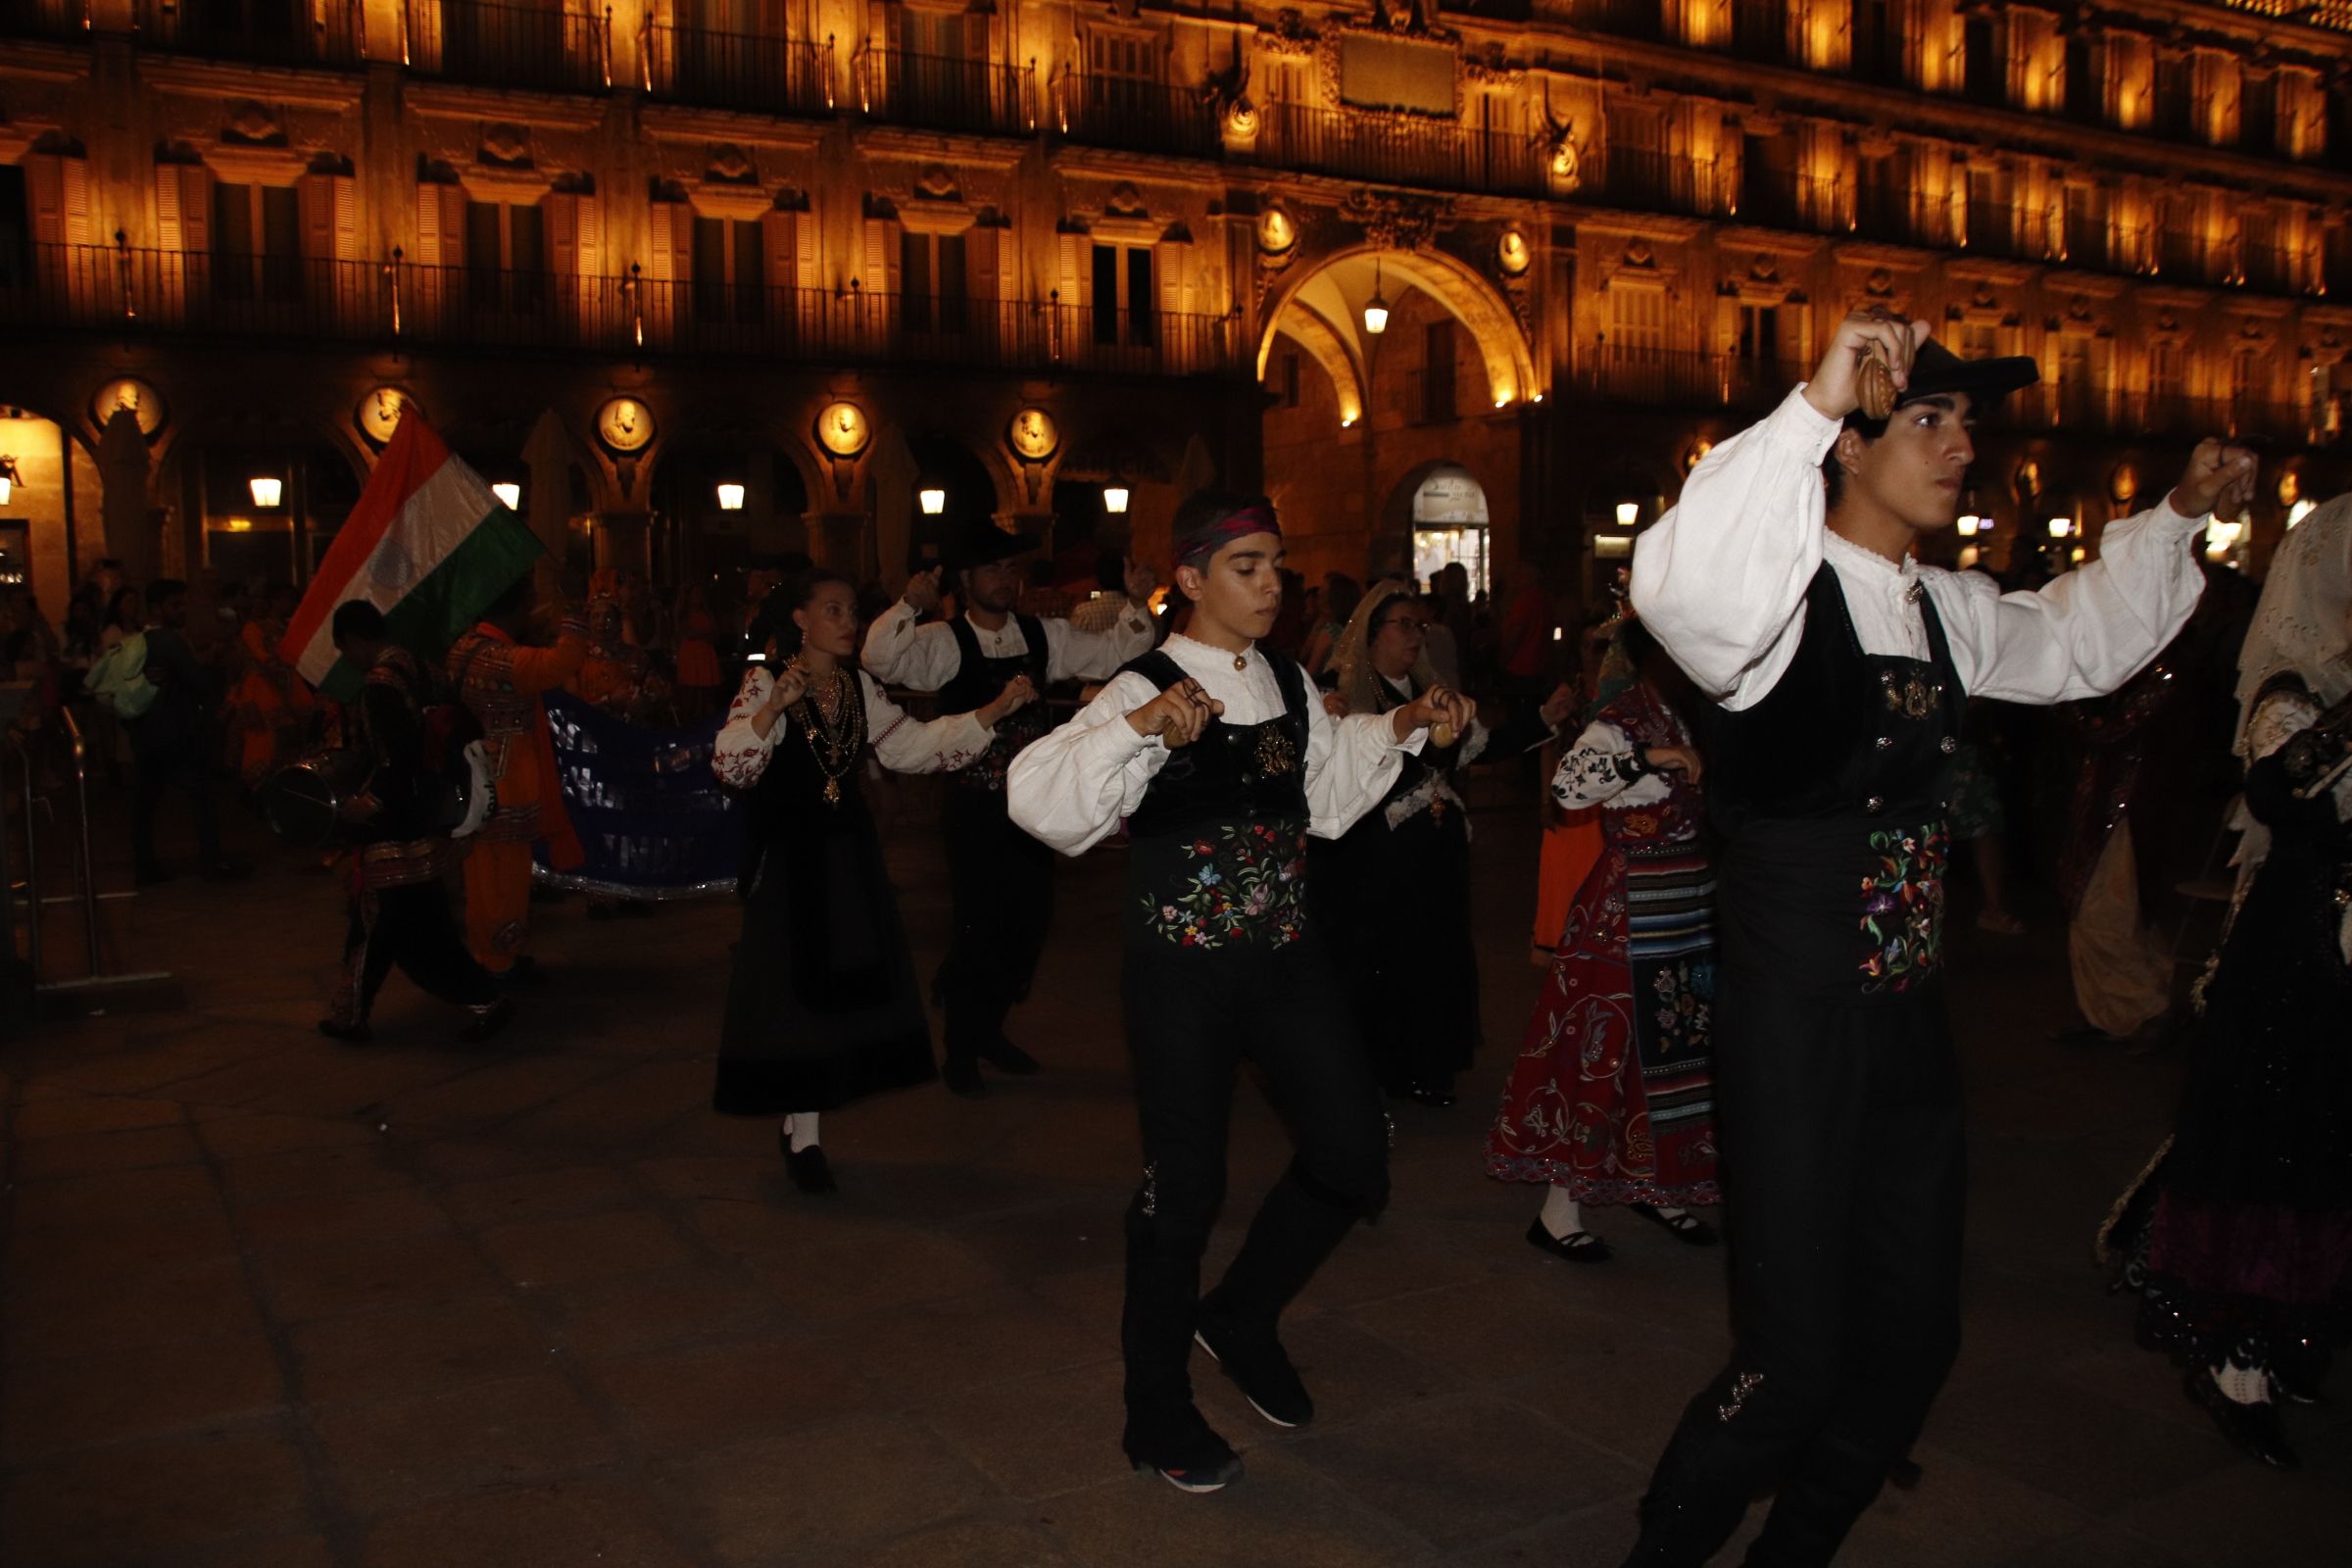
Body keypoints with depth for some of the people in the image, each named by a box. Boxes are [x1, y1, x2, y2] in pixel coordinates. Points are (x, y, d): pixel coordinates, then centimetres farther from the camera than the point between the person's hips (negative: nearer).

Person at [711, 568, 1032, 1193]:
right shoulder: (766, 681, -9)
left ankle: (803, 1129, 21)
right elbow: (730, 767, -20)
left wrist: (995, 711, -3)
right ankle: (799, 1129, 10)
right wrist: (774, 707, -34)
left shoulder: (858, 686, 8)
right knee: (794, 984, -2)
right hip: (787, 855, -6)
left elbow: (911, 746, 3)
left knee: (842, 984, 7)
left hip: (847, 853, 6)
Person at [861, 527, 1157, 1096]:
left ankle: (988, 1032, 34)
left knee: (1030, 921, 13)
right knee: (980, 927, -2)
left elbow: (1111, 653, 9)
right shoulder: (945, 641, -9)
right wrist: (910, 605, -37)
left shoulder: (1044, 635, 7)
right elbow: (881, 659, -24)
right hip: (974, 807, -6)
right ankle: (960, 1053, 18)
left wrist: (1137, 604, -5)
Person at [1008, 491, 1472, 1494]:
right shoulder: (1150, 690, -12)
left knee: (1354, 1156, 5)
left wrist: (1400, 729, 13)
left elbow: (1328, 791, 25)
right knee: (1186, 1184, 3)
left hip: (1286, 953, 6)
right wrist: (1136, 726, -38)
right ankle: (1156, 1411, 24)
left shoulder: (1290, 684, 8)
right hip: (1182, 966, -6)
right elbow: (1040, 801, -25)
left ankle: (1242, 1318, 32)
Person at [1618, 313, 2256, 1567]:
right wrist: (1812, 403, -41)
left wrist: (2178, 518, 25)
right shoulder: (1791, 596, -15)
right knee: (1796, 1363, -5)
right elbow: (1681, 584, -40)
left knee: (1915, 1336, 16)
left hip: (1909, 1020, 9)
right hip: (1793, 1024, -9)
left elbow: (2072, 642, 32)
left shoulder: (1941, 610, 11)